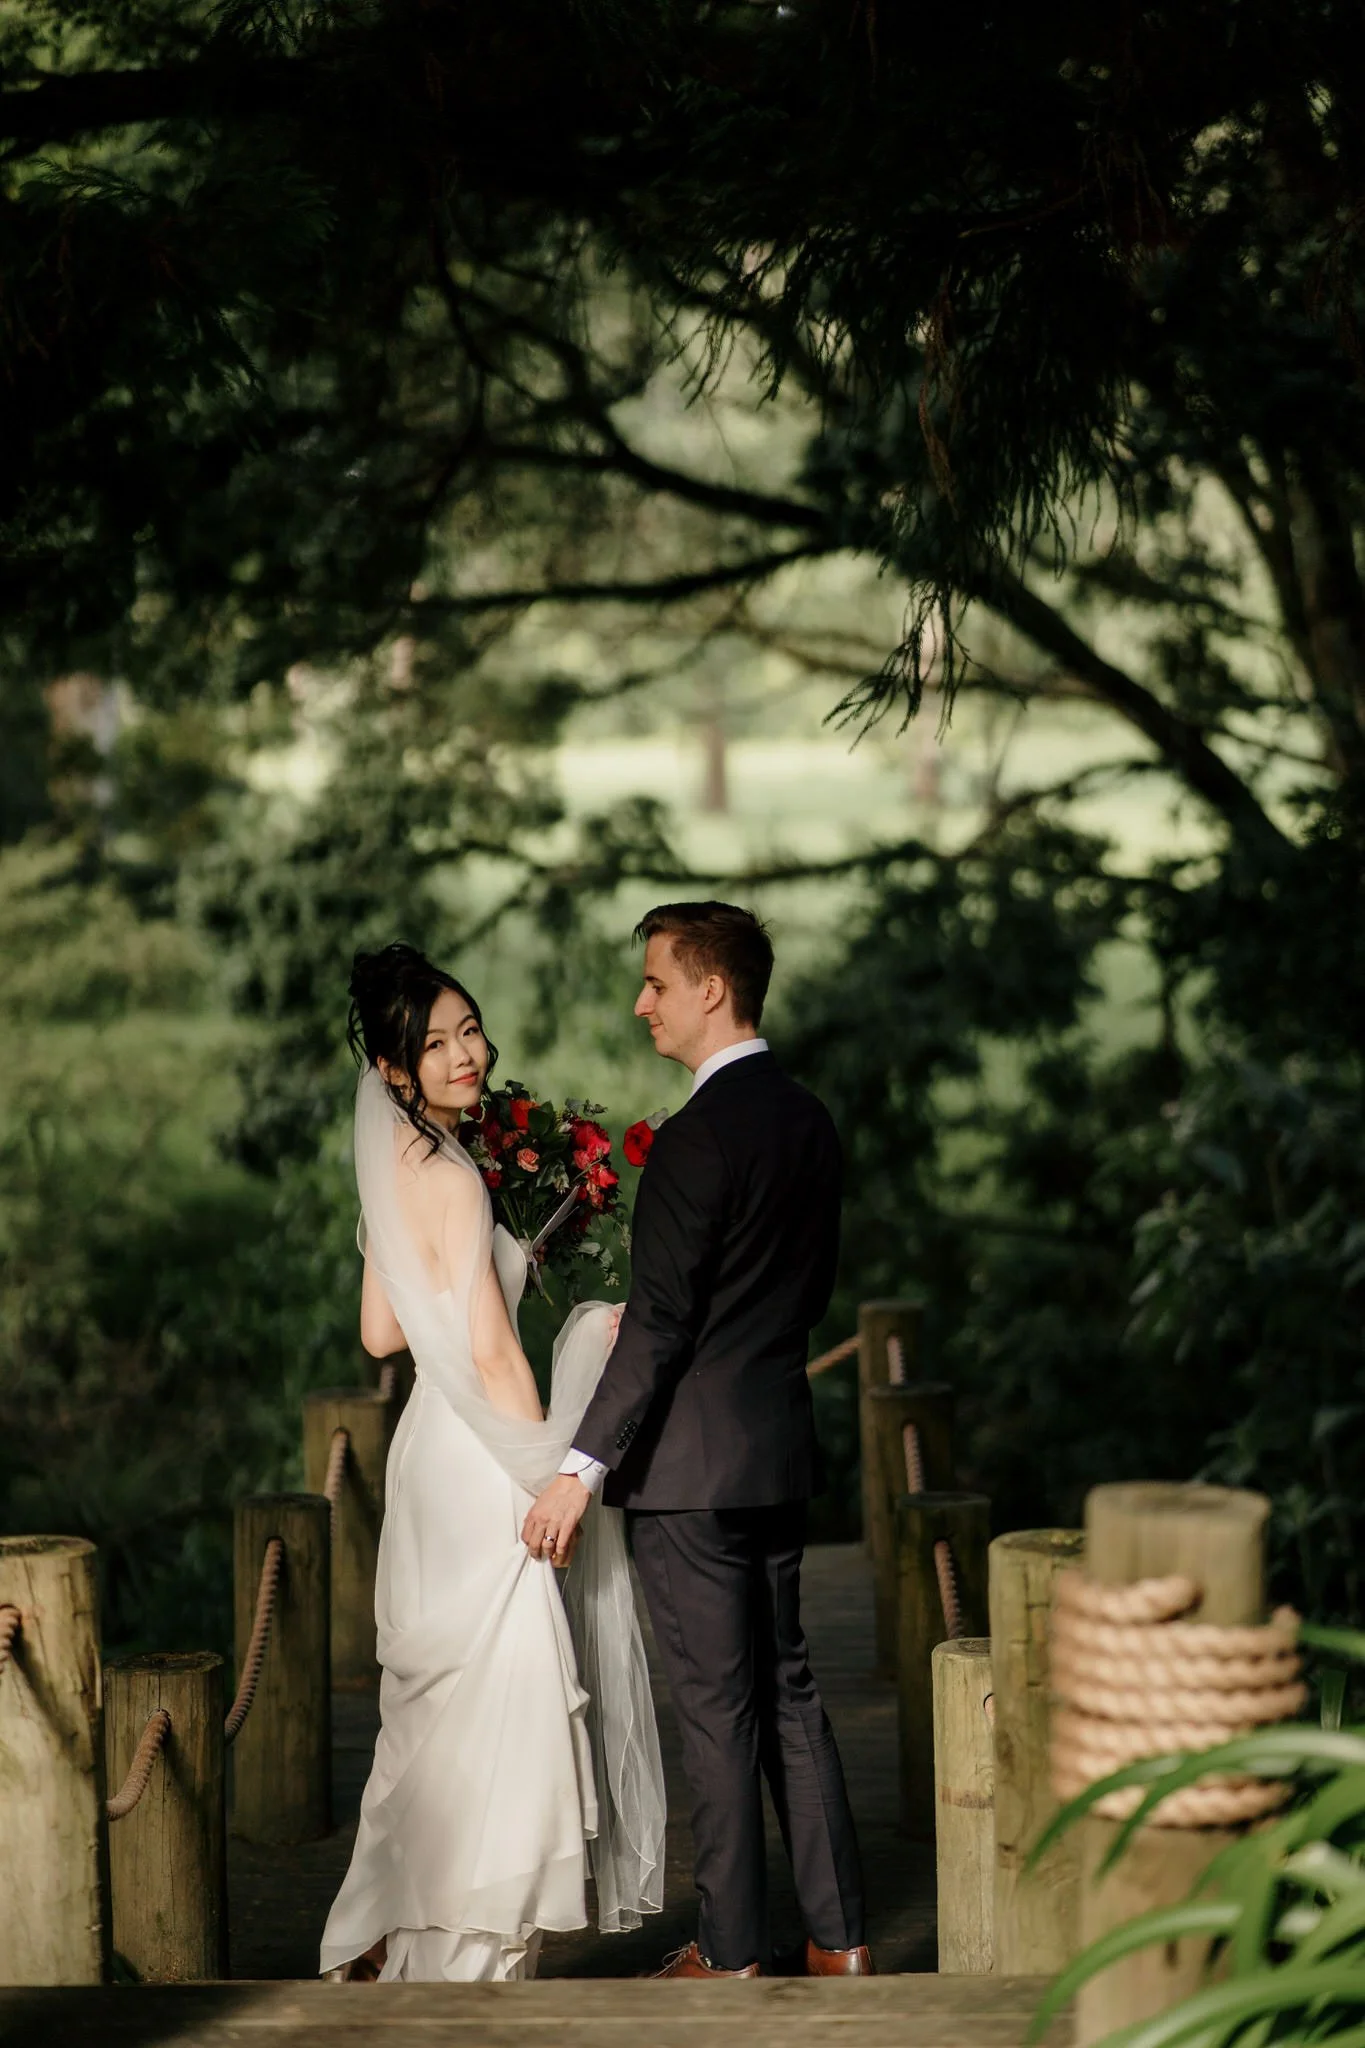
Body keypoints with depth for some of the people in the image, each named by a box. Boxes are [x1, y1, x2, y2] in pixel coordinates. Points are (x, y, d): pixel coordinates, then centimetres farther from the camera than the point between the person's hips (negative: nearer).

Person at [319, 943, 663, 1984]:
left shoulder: (398, 1170, 10)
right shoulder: (450, 1178, -18)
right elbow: (490, 1355, -20)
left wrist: (510, 1266, 19)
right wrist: (557, 1472, -14)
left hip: (434, 1448, 10)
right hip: (483, 1465, -10)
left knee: (442, 1698, 17)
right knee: (499, 1695, -2)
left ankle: (394, 1939, 25)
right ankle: (478, 1949, 4)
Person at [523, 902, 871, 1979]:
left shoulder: (698, 1137, -18)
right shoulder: (810, 1121, 8)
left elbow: (660, 1324, -20)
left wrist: (582, 1470, -18)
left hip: (693, 1464, -8)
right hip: (781, 1449, 8)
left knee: (720, 1710, 0)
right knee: (787, 1690, 14)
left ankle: (733, 1952, 8)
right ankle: (839, 1936, 18)